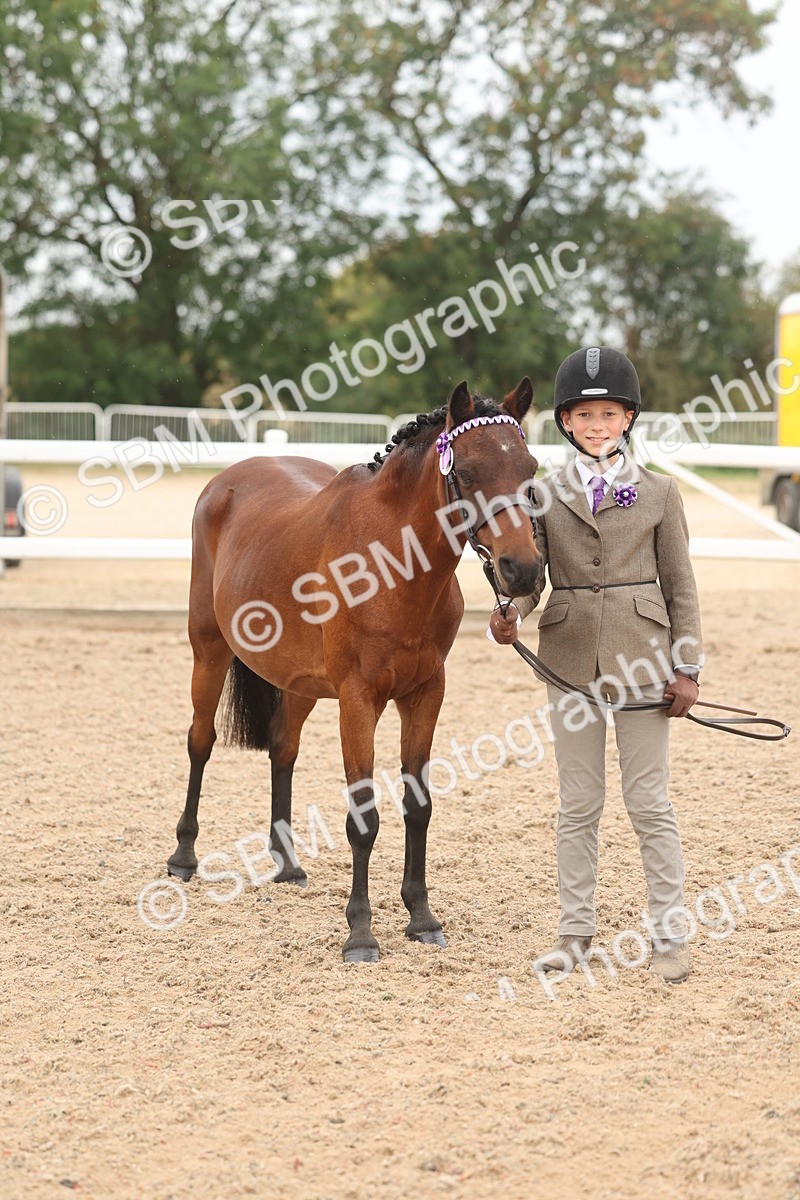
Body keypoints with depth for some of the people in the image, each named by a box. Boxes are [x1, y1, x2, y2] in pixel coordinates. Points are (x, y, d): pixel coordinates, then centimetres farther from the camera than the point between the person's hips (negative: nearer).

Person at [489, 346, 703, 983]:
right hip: (570, 662, 2)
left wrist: (687, 668, -2)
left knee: (650, 802, 2)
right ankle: (576, 931, 17)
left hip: (642, 661, -2)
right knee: (578, 804, 9)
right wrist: (510, 613, -22)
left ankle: (670, 934, 10)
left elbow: (680, 585, 2)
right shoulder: (546, 495, 5)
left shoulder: (659, 493, 2)